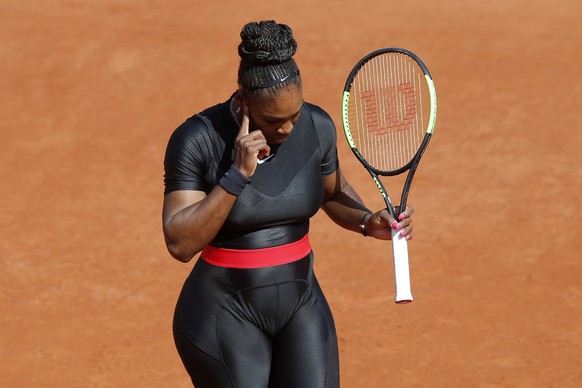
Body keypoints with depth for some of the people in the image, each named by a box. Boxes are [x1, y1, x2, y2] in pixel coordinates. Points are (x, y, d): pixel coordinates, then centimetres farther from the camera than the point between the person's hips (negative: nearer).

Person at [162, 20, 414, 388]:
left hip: (301, 308, 4)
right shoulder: (197, 140, -17)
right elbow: (180, 244, -22)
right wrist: (238, 174, -29)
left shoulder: (317, 127, -4)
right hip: (226, 317, -4)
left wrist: (368, 221, -5)